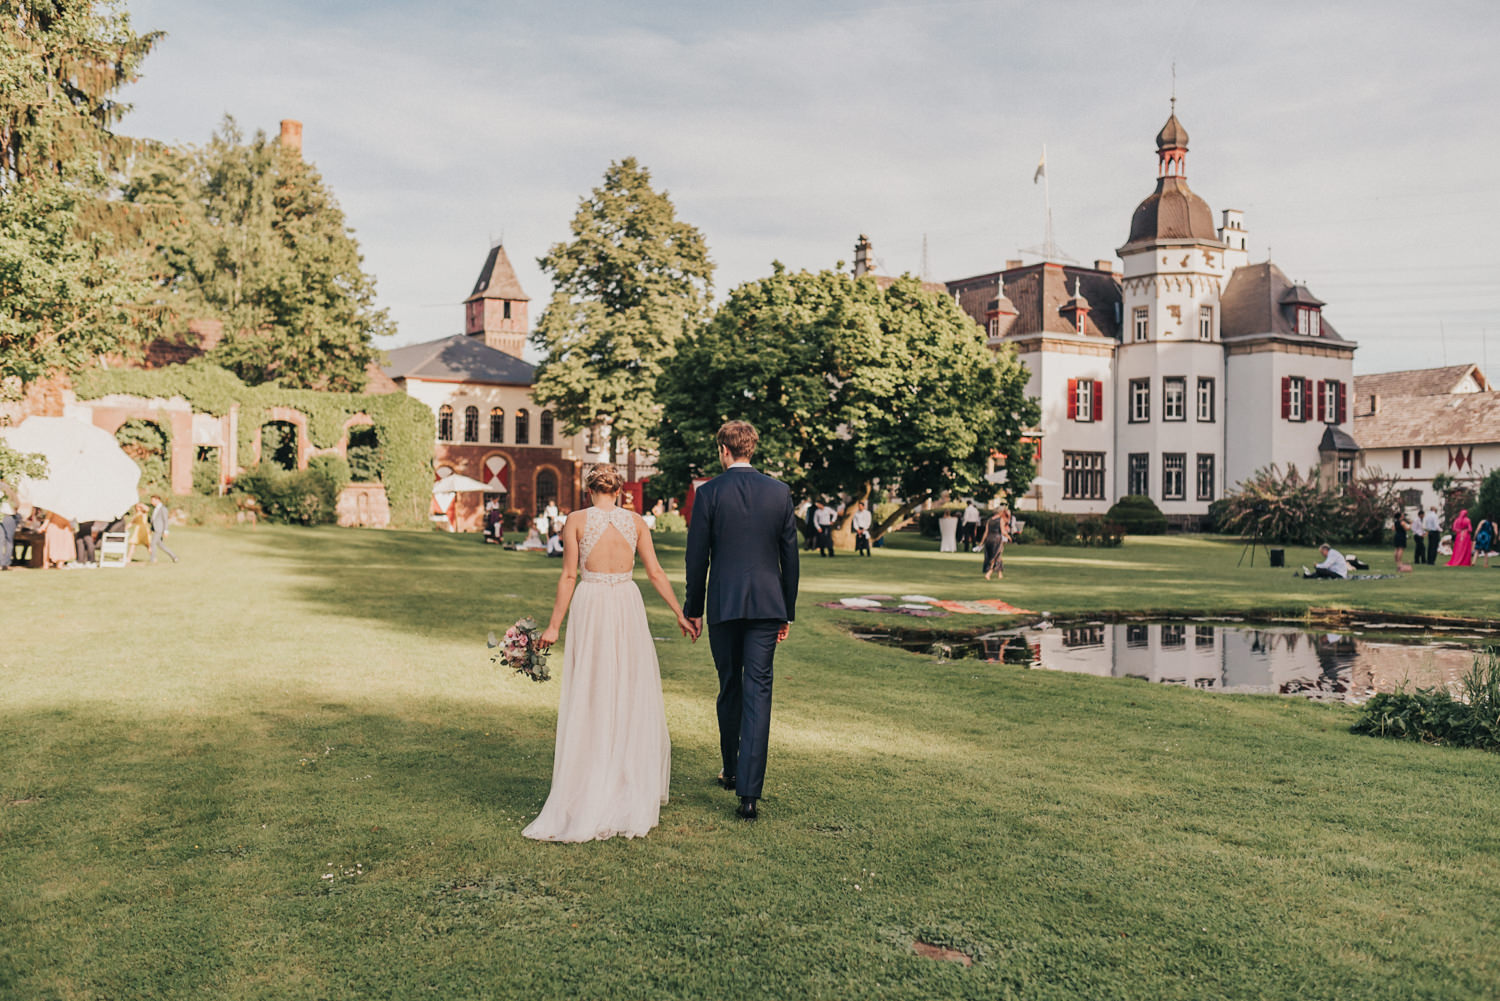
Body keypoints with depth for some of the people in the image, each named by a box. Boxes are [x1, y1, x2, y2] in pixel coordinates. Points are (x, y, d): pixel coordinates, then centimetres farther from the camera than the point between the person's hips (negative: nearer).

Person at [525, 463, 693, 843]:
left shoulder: (576, 522, -2)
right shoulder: (636, 521, 4)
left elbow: (569, 576, -5)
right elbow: (656, 573, 3)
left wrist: (553, 626, -1)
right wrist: (680, 614, 10)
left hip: (590, 606, -2)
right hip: (627, 604, 2)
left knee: (590, 700, 4)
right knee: (633, 696, 11)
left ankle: (588, 797, 7)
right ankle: (632, 791, 18)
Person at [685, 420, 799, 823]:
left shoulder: (709, 492, -4)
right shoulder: (780, 492, 3)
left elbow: (697, 556, -2)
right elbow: (790, 556, 6)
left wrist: (694, 609, 8)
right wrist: (787, 612, 14)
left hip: (723, 604, 0)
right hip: (767, 604, 1)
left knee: (729, 688, 15)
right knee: (758, 691, -2)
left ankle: (732, 771, 31)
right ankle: (749, 792, -8)